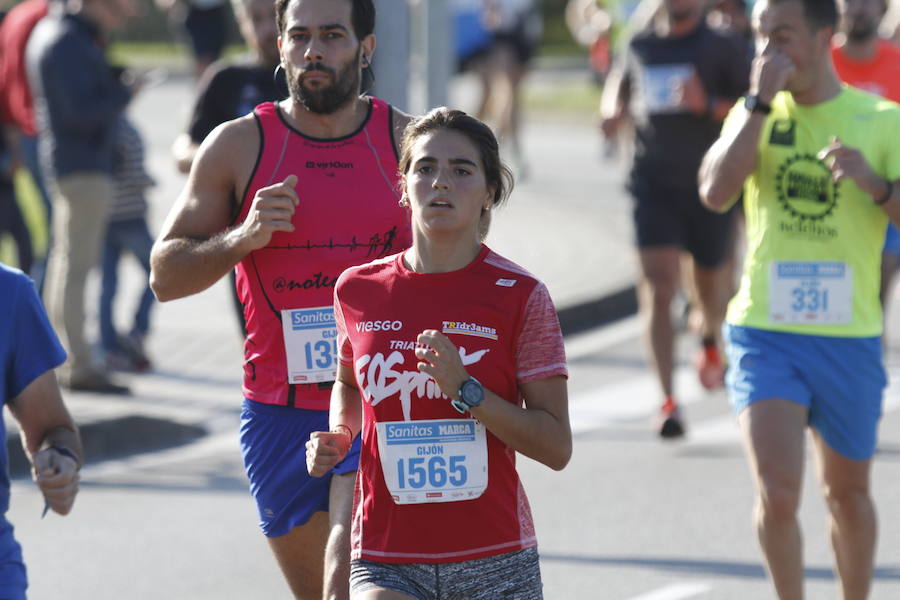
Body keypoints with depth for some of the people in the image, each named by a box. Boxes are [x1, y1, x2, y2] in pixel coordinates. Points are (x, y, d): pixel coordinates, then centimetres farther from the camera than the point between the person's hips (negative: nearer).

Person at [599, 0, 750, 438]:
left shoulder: (722, 48, -2)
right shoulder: (639, 48, 9)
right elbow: (618, 85, 27)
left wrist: (708, 105, -21)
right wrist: (614, 113, 6)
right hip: (653, 184, 1)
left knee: (711, 286, 15)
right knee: (658, 287, -14)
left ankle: (710, 337, 53)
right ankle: (668, 402, -16)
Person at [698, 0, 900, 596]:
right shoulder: (755, 114, 5)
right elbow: (716, 191, -12)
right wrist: (761, 102, -14)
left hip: (850, 337, 0)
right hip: (765, 330, 0)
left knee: (848, 493, 14)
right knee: (777, 494, -14)